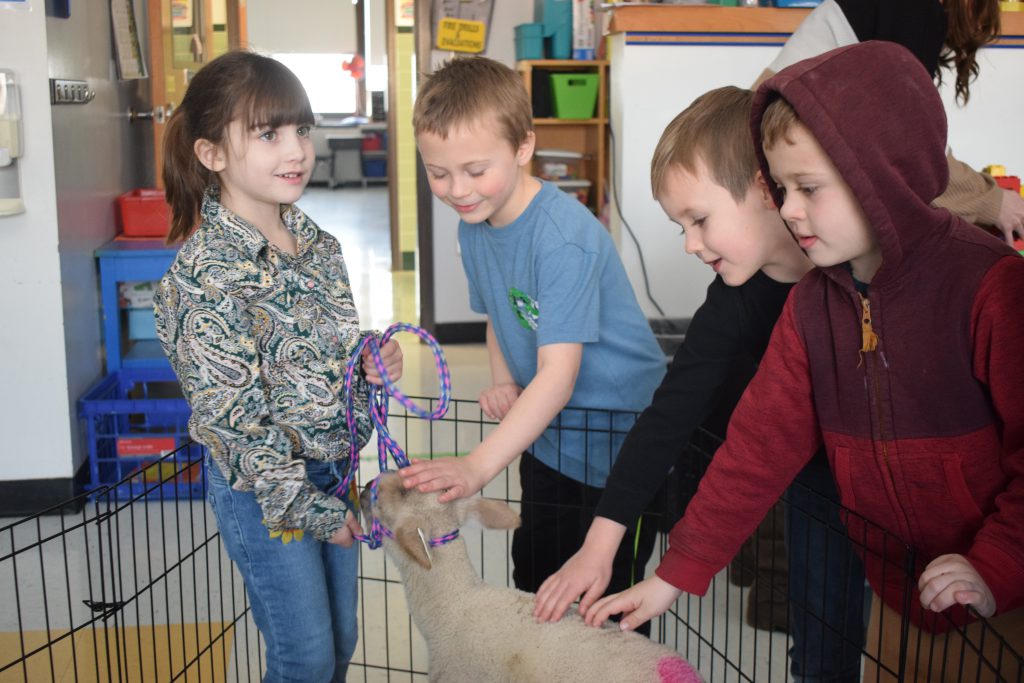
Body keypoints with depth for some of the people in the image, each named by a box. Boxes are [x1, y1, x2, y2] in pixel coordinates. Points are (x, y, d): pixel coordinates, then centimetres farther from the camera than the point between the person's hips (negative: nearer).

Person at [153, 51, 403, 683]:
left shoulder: (315, 240, 1)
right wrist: (311, 509, -16)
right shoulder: (206, 272, -22)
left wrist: (373, 362, -8)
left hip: (333, 469, 7)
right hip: (263, 485, -7)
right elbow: (231, 414, -20)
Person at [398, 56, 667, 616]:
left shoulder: (565, 236, -28)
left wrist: (478, 465, -40)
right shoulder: (473, 226, -1)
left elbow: (558, 375, -33)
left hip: (615, 438, -8)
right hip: (544, 435, 8)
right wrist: (503, 384, -4)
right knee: (533, 581, 21)